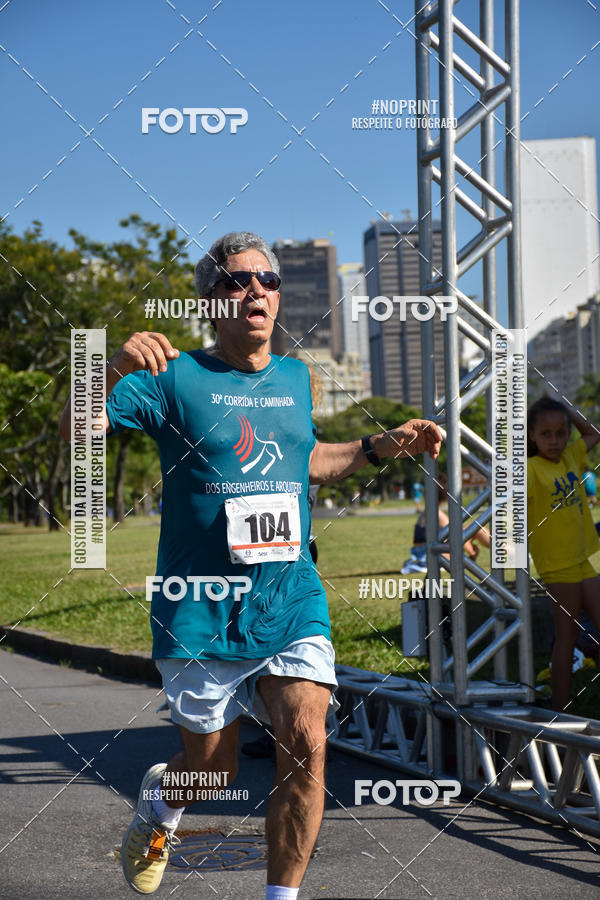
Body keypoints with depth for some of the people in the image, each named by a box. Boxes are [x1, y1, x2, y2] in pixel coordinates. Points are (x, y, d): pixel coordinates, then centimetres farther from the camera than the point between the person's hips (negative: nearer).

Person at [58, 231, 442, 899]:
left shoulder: (294, 378, 12)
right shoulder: (175, 377, -4)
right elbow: (75, 431, -12)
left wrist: (384, 445, 16)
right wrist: (113, 369, -31)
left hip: (293, 602, 3)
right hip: (201, 611, -3)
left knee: (306, 745, -13)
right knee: (213, 769, 7)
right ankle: (161, 799, 44)